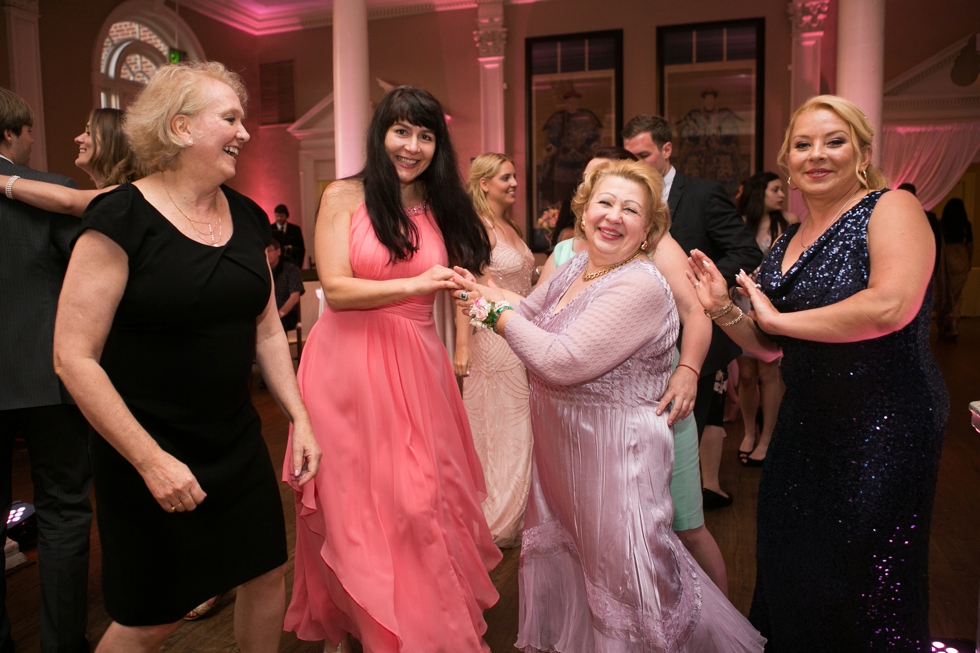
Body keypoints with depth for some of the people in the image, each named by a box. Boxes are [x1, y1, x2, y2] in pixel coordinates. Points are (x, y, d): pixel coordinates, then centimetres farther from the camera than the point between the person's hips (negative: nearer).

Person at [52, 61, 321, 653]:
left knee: (268, 575, 16)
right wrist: (149, 460, -19)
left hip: (238, 442, 6)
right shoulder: (123, 218, -15)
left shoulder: (247, 217, 3)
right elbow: (74, 357, -17)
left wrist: (300, 418, 5)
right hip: (148, 452, -5)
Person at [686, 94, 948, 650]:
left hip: (884, 428, -6)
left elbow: (890, 305, -27)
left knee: (866, 586, 7)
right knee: (793, 577, 14)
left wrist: (779, 318, -15)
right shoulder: (787, 242, 11)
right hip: (805, 428, 6)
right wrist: (724, 311, -3)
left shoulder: (892, 208, -8)